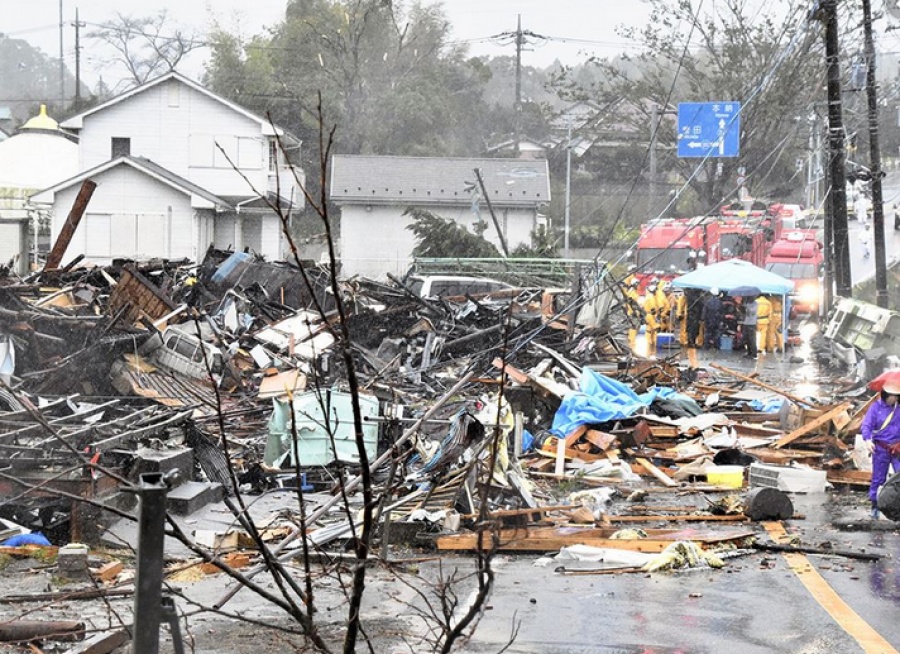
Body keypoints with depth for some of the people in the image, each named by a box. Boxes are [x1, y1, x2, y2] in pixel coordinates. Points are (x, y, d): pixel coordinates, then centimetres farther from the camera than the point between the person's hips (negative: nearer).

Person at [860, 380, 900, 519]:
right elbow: (866, 425, -9)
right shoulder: (876, 407, -4)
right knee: (878, 478, 7)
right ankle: (875, 506, 17)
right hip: (881, 449, -1)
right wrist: (867, 440, -26)